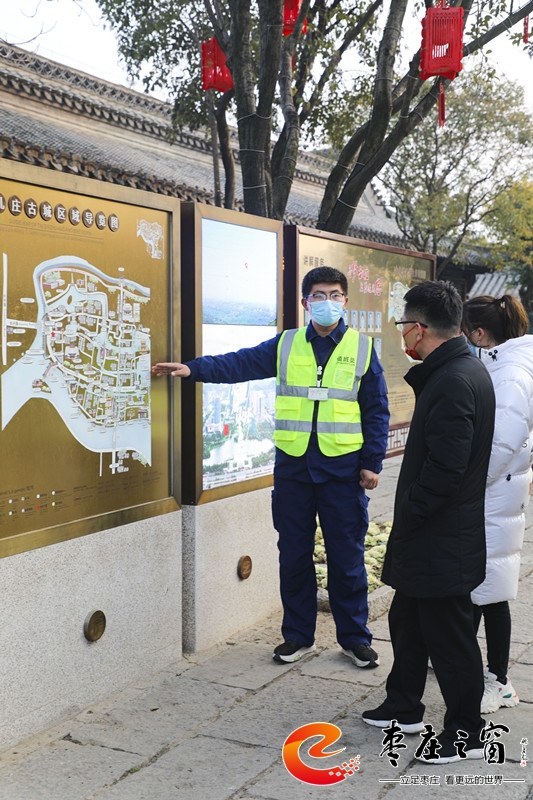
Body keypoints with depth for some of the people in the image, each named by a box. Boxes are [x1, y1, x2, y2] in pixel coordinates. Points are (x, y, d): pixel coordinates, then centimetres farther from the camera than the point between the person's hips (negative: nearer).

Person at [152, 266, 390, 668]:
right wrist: (192, 368, -12)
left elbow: (377, 410, 3)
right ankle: (298, 635, 25)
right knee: (294, 555, 10)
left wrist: (372, 463, -3)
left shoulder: (362, 347, 2)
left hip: (343, 468, -2)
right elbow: (240, 363, 0)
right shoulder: (285, 345, 7)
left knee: (347, 557, 5)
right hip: (292, 465, 2)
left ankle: (355, 637, 21)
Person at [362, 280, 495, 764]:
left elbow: (444, 468, -28)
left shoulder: (454, 382, -23)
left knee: (450, 636, 4)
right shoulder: (463, 370, 10)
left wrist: (409, 517, -16)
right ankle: (404, 708, 37)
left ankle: (465, 732, 20)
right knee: (408, 620, 22)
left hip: (443, 541, -10)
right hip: (435, 537, 11)